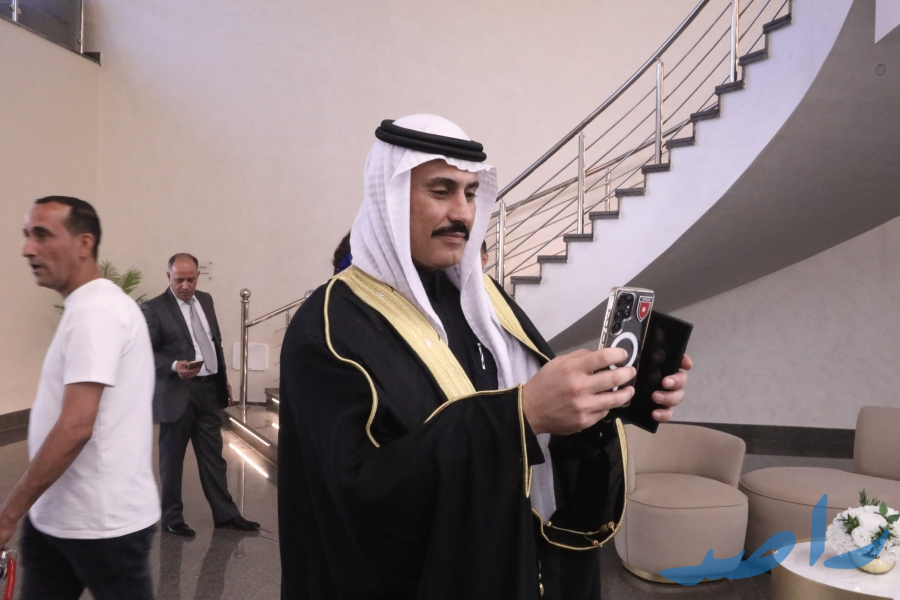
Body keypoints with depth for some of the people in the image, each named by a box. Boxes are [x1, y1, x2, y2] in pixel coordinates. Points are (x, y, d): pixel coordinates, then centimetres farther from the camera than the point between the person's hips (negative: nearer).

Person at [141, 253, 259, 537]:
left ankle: (226, 514, 20)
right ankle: (172, 517, 24)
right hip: (177, 394, -6)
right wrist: (174, 366, -29)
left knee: (213, 457, 12)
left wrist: (224, 378, 16)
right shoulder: (153, 308, -10)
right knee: (172, 459, 9)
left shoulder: (205, 300, 10)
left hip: (209, 390, 6)